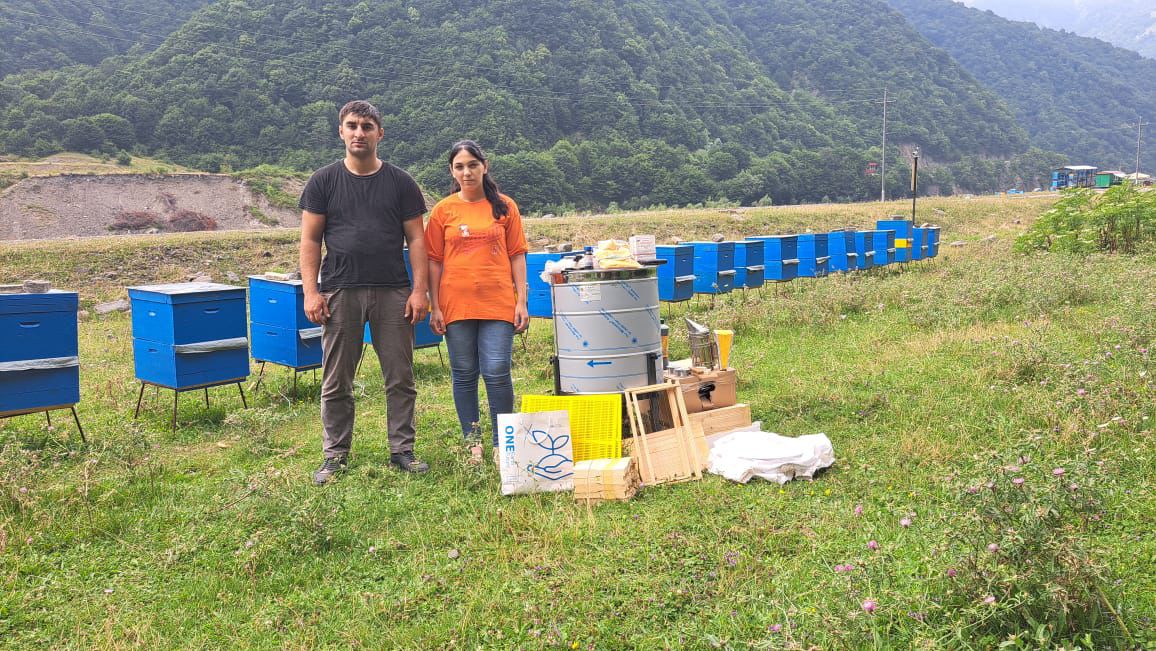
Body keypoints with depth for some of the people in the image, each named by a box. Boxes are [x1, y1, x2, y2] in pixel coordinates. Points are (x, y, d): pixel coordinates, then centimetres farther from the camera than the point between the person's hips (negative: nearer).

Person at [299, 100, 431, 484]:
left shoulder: (400, 182, 7)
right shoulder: (323, 182, 6)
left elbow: (416, 238, 5)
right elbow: (310, 240, 4)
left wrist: (420, 290, -4)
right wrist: (311, 291, -5)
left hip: (393, 293, 1)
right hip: (339, 292, 0)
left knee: (401, 378, 5)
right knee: (336, 382, 5)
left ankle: (402, 450, 17)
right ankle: (335, 455, 17)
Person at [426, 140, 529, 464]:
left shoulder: (504, 206, 5)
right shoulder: (443, 210, 5)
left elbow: (517, 255, 6)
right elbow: (434, 261, 6)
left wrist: (521, 301, 0)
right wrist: (435, 307, 1)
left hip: (498, 303, -1)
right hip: (456, 304, 1)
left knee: (497, 373, -6)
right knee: (464, 375, 8)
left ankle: (502, 444, 9)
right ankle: (472, 443, 20)